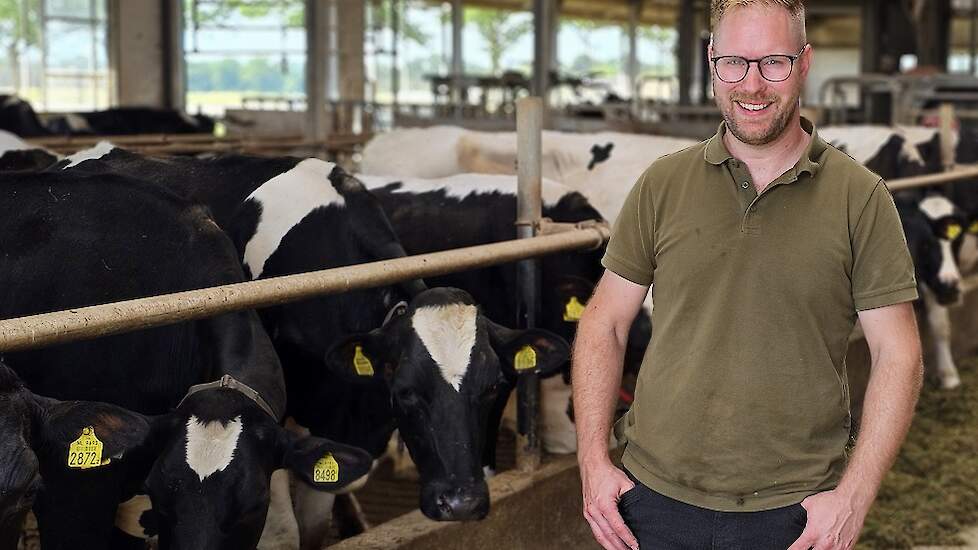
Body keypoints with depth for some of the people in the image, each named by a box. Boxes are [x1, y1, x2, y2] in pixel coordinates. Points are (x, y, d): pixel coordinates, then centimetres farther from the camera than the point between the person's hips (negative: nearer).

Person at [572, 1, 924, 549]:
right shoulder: (663, 184, 2)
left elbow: (898, 355, -3)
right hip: (655, 497, 2)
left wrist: (853, 498, -10)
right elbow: (605, 324, 6)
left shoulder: (862, 198, -3)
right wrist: (594, 462, -3)